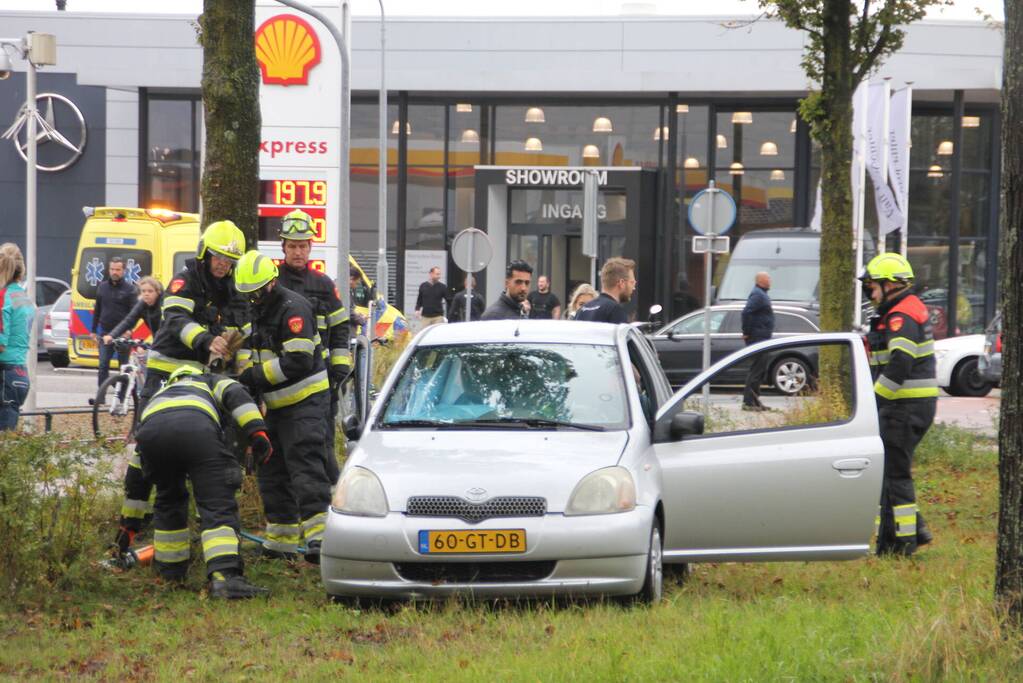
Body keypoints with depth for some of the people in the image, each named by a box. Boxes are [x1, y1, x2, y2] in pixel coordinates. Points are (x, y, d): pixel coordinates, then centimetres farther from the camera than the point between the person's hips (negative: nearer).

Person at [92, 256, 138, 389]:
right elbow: (97, 310, 17)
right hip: (105, 333, 3)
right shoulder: (102, 287, 11)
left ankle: (123, 397, 10)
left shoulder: (129, 289, -1)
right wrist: (93, 330, 14)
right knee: (103, 365, -5)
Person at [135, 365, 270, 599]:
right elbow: (236, 395, 13)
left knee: (169, 500, 30)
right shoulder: (211, 383, 42)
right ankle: (224, 576, -23)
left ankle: (170, 570, 34)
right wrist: (258, 433, 2)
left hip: (151, 431, 4)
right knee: (218, 507, -5)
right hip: (197, 428, -4)